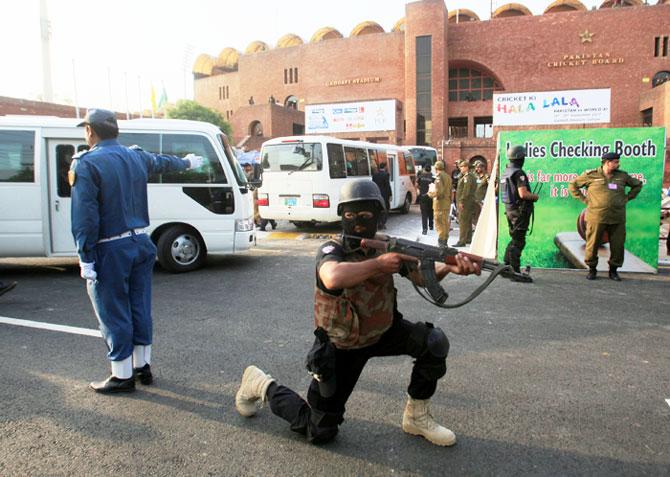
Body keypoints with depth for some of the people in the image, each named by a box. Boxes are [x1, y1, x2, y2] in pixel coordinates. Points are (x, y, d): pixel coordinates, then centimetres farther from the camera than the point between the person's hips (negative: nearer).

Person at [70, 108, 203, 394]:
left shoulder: (86, 164, -13)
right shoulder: (135, 156, 7)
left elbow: (85, 217, -18)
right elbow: (163, 162, 29)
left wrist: (85, 259, -15)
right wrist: (187, 162, 50)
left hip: (110, 251, -7)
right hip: (140, 243, 7)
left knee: (113, 314, 4)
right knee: (139, 308, 16)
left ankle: (122, 377, 14)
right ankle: (142, 367, 28)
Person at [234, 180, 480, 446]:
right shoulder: (332, 251, -24)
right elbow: (333, 278, -48)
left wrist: (450, 267, -30)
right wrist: (377, 264, -38)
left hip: (382, 333, 5)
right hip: (341, 346, -5)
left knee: (434, 341, -16)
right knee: (320, 433, 2)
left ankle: (416, 416, 6)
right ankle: (262, 386, 26)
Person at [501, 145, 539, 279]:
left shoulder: (506, 172, 12)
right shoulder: (519, 173, -17)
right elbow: (523, 194, -25)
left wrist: (530, 197, 19)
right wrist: (535, 196, -6)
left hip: (509, 209, 9)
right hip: (520, 211, -9)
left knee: (514, 239, 19)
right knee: (518, 242, -4)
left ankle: (506, 267, 22)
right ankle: (515, 272, 0)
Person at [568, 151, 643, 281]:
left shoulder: (622, 176, 10)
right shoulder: (591, 175, 0)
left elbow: (637, 184, 26)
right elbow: (572, 185, 6)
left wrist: (627, 198, 14)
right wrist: (584, 199, 0)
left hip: (617, 218, 3)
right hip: (596, 217, -3)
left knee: (618, 245, 5)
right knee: (592, 244, 0)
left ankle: (613, 270, 21)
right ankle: (592, 269, 17)